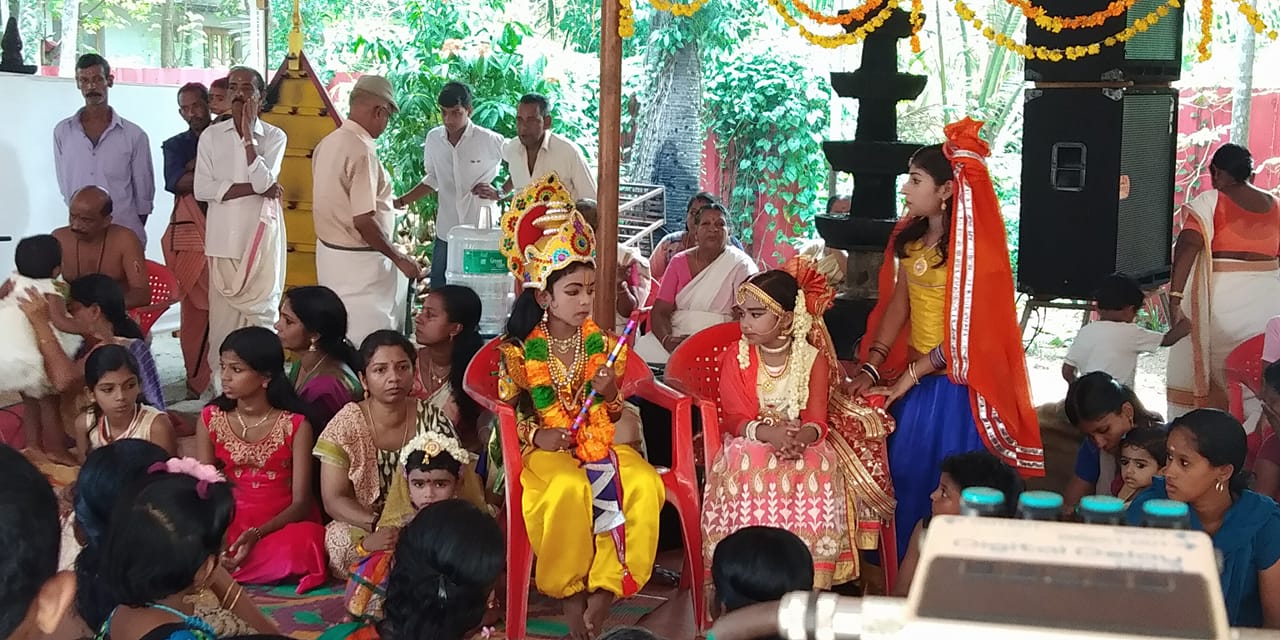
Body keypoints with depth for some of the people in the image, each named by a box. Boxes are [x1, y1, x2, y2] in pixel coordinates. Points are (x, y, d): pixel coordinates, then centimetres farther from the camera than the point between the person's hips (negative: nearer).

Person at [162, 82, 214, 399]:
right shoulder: (175, 146, 16)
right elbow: (175, 182, -3)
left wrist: (196, 169, -7)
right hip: (189, 234, 1)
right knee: (194, 308, -2)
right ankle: (198, 383, 4)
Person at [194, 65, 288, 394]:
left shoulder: (274, 136, 1)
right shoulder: (211, 135, 4)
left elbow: (263, 181, -14)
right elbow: (203, 189, -5)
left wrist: (248, 135, -12)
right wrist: (253, 188, -10)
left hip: (261, 235, -1)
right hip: (223, 236, 1)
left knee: (261, 307, -2)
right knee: (223, 309, 3)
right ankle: (221, 380, 10)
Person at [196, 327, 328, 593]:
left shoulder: (296, 425, -6)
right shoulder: (211, 419, 4)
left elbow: (300, 502, -8)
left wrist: (256, 534, -25)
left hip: (281, 526, 0)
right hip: (228, 524, 0)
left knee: (299, 545, -36)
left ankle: (220, 571, -13)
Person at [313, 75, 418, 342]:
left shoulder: (328, 143, 6)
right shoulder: (362, 151, -21)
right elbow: (363, 221, -24)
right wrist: (399, 258, -14)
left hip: (329, 251, 9)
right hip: (359, 261, -9)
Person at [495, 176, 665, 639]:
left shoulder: (601, 342, 6)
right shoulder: (519, 348, -3)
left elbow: (614, 415, 13)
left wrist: (609, 394, -10)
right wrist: (536, 435, -17)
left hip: (597, 441, 4)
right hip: (546, 449, -3)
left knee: (646, 485, -28)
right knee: (570, 489, -39)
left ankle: (602, 594, -22)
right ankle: (571, 594, -18)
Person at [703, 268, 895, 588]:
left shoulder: (813, 359, 0)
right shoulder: (735, 359, 1)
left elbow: (817, 420, -8)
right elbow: (735, 418, -9)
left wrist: (803, 436, -34)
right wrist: (768, 433, -31)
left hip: (805, 444, 0)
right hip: (752, 442, 0)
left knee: (818, 470, -33)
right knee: (748, 472, -35)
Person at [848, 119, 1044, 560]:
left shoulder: (974, 248, -16)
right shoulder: (911, 238, 5)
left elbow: (967, 330, -17)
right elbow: (898, 305, 7)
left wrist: (910, 376, -16)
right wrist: (870, 367, -1)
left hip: (956, 385, -7)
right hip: (914, 379, 7)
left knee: (947, 489, 2)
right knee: (903, 475, 13)